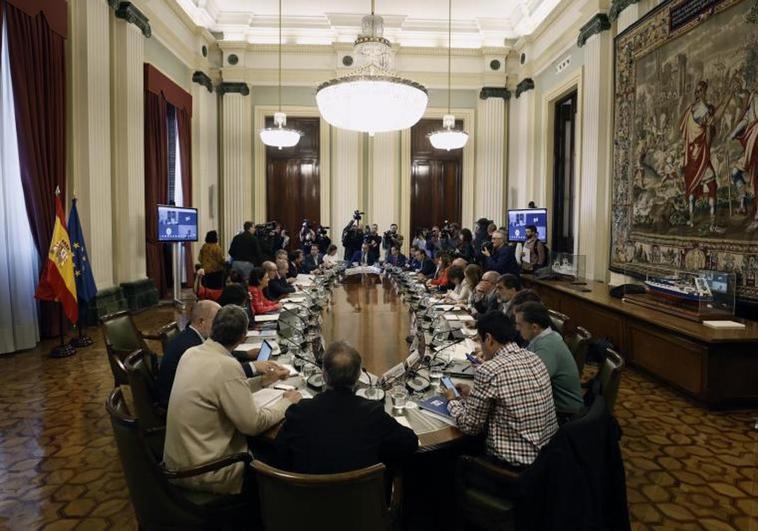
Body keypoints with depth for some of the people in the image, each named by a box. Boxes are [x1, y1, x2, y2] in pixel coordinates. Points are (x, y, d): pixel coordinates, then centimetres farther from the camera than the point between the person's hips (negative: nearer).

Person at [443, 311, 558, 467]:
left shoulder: (488, 371, -20)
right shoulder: (534, 359, 1)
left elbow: (471, 426, -11)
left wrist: (452, 400, 6)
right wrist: (472, 394, 19)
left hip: (517, 462, -7)